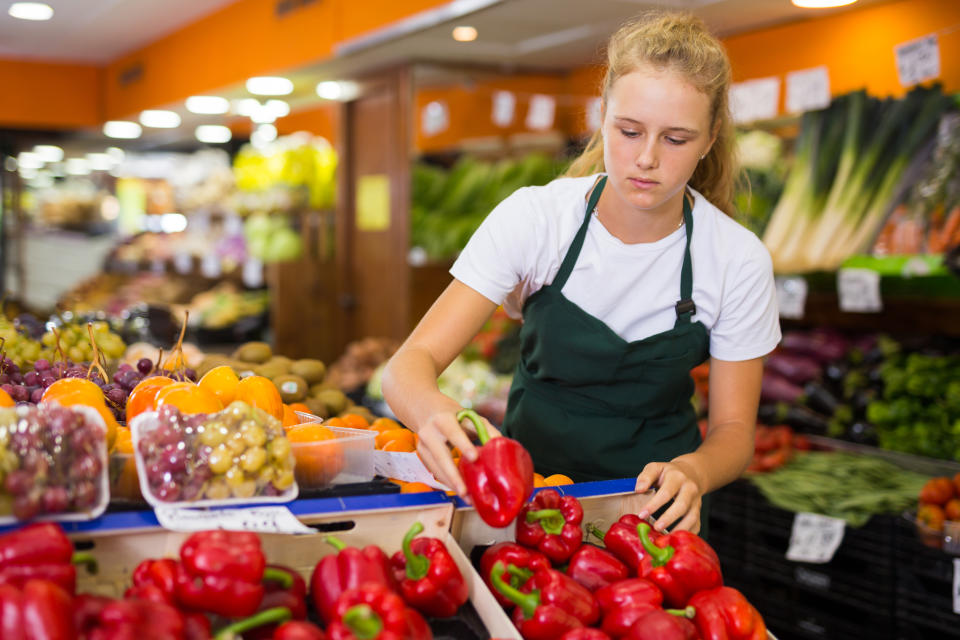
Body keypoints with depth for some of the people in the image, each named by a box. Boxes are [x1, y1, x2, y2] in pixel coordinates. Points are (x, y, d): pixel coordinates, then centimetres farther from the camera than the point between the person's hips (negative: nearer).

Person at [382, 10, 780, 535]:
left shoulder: (739, 261, -11)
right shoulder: (535, 217, -14)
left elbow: (734, 430, -2)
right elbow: (411, 362, -18)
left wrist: (690, 472, -26)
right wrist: (430, 408, -42)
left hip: (653, 503, 1)